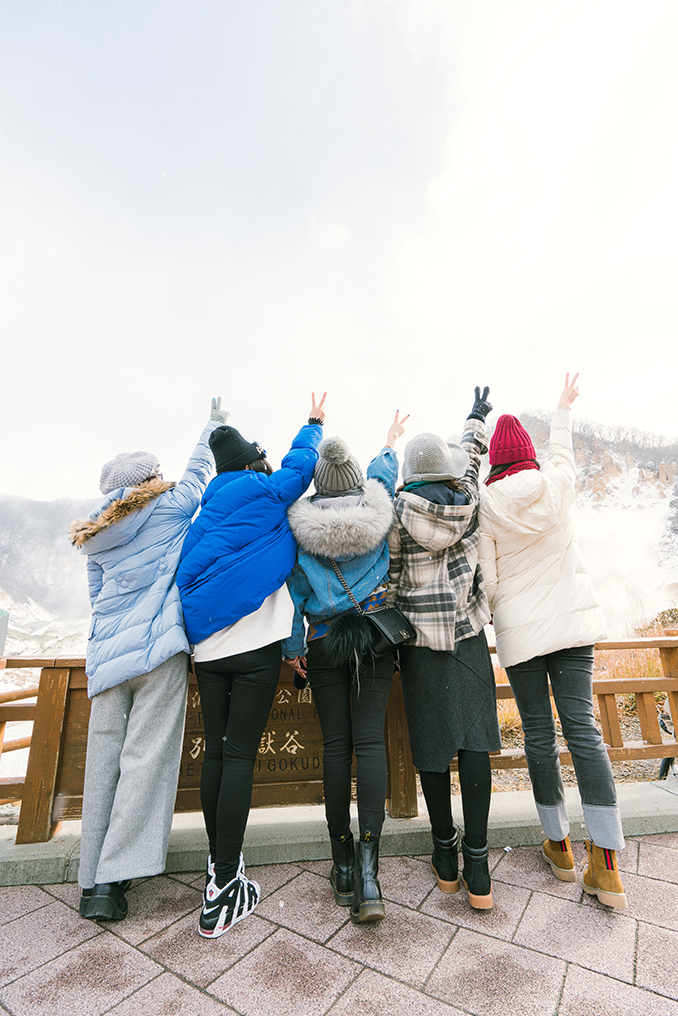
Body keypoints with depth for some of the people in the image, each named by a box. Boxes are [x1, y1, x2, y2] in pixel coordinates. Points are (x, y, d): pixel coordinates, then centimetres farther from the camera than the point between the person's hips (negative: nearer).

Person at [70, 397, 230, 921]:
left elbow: (99, 598, 23)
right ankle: (112, 881, 0)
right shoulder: (171, 506, 5)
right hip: (158, 647, -6)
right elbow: (201, 466, 21)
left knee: (104, 761, 9)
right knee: (146, 757, -2)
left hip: (107, 654, 6)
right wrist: (216, 421, 36)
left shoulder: (95, 536, 19)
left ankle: (93, 882, 17)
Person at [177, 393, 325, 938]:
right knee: (240, 756, 0)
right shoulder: (267, 492, -1)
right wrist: (314, 424, 34)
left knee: (216, 752, 15)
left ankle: (219, 863, 31)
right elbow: (300, 462, 17)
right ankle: (223, 891, 8)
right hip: (255, 641, -6)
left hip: (207, 645, 6)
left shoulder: (209, 509, 16)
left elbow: (189, 569, 18)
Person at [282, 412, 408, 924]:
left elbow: (293, 586, -5)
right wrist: (390, 442, 39)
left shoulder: (300, 523, -8)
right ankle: (368, 863, -1)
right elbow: (384, 471, 18)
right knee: (370, 741, 3)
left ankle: (343, 863, 22)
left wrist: (292, 645, 3)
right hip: (376, 637, 1)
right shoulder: (378, 511, -4)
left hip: (324, 644, 0)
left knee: (335, 745, 10)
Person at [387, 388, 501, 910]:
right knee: (474, 738, 6)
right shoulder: (468, 502, -2)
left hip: (420, 637, -1)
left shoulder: (398, 511, -10)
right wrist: (477, 417, 39)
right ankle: (477, 865, 12)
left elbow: (389, 577, -6)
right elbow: (470, 460, 19)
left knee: (432, 741, 9)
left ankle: (445, 855, 24)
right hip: (468, 632, 2)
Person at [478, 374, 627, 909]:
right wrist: (564, 407, 40)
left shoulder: (486, 507, -9)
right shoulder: (558, 484, -2)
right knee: (581, 726, 5)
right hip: (572, 621, 3)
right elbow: (562, 448, 23)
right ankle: (606, 863, 9)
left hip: (520, 631, -2)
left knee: (539, 734, 10)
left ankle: (559, 844, 26)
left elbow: (488, 582, -9)